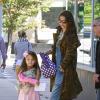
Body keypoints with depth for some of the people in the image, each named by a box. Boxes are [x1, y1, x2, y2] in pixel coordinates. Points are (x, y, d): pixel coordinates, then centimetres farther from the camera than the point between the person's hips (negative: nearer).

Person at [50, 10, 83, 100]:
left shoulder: (71, 35, -16)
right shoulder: (59, 32, 9)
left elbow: (70, 53, -17)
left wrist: (63, 65, -17)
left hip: (66, 65, -8)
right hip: (57, 63, 8)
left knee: (58, 86, -7)